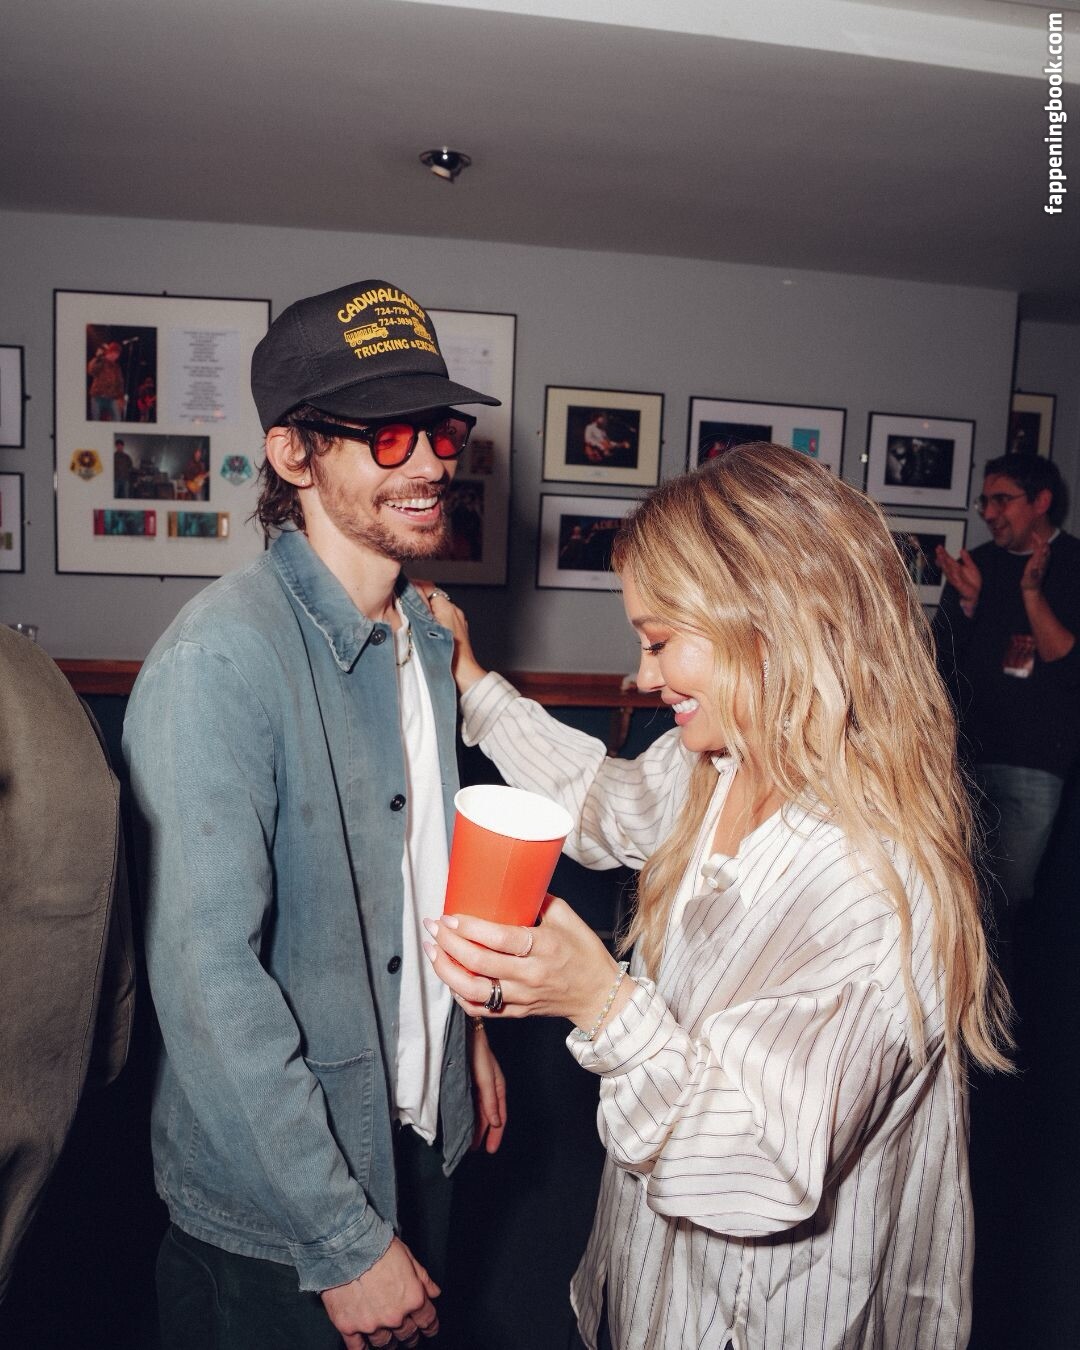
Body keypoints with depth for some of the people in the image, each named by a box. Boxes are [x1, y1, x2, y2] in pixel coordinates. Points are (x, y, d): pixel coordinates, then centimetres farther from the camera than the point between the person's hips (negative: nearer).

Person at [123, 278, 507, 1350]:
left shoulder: (424, 632, 0)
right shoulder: (220, 660, -27)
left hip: (418, 1129, 7)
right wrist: (344, 1239, -22)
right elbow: (207, 976, -28)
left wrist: (467, 1031, 14)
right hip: (272, 1205, -7)